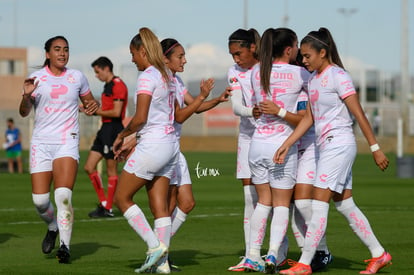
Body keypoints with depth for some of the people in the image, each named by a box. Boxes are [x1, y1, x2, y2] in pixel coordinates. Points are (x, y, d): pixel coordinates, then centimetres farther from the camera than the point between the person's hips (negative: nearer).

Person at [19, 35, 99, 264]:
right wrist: (26, 95, -22)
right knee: (39, 199, -3)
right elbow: (24, 112, -1)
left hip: (67, 143, -1)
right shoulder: (37, 78, 3)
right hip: (41, 143, 1)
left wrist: (93, 106, -5)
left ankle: (65, 245, -14)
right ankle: (52, 227, 28)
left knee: (63, 195, -19)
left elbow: (89, 102, 19)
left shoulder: (77, 77, 7)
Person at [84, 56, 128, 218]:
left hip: (113, 129, -10)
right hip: (105, 129, 10)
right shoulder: (107, 86, 18)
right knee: (89, 167, 7)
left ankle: (108, 209, 2)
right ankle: (103, 203, 12)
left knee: (111, 171, -3)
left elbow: (116, 112, -19)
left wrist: (96, 112, -10)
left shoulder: (118, 85, -12)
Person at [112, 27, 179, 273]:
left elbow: (140, 119, -19)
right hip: (170, 144, 9)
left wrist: (122, 135, -1)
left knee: (122, 197, 4)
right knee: (160, 205, 7)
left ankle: (155, 245, -4)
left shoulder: (147, 77, -13)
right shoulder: (167, 76, 14)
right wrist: (133, 142, 18)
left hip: (152, 146, -9)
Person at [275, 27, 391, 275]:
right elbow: (309, 118, 13)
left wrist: (376, 148, -13)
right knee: (345, 205, 11)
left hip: (339, 145, -9)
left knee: (319, 204, -10)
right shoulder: (314, 78, 12)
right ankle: (379, 254, 19)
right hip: (326, 146, 9)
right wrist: (287, 144, 5)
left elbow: (359, 114, -13)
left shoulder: (338, 76, -12)